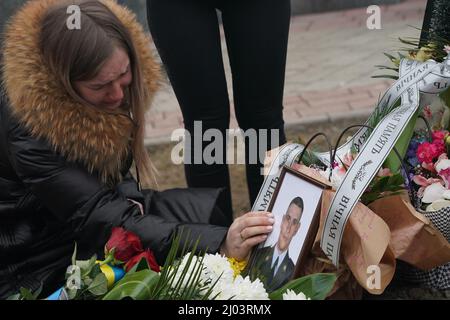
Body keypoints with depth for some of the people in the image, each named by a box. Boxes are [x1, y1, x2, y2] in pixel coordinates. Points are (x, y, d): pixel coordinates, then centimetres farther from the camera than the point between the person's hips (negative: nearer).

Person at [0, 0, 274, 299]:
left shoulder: (115, 85, -11)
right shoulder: (29, 131, -32)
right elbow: (99, 219, -34)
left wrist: (127, 196, -15)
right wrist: (220, 244, -42)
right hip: (37, 259, -6)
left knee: (206, 208, -14)